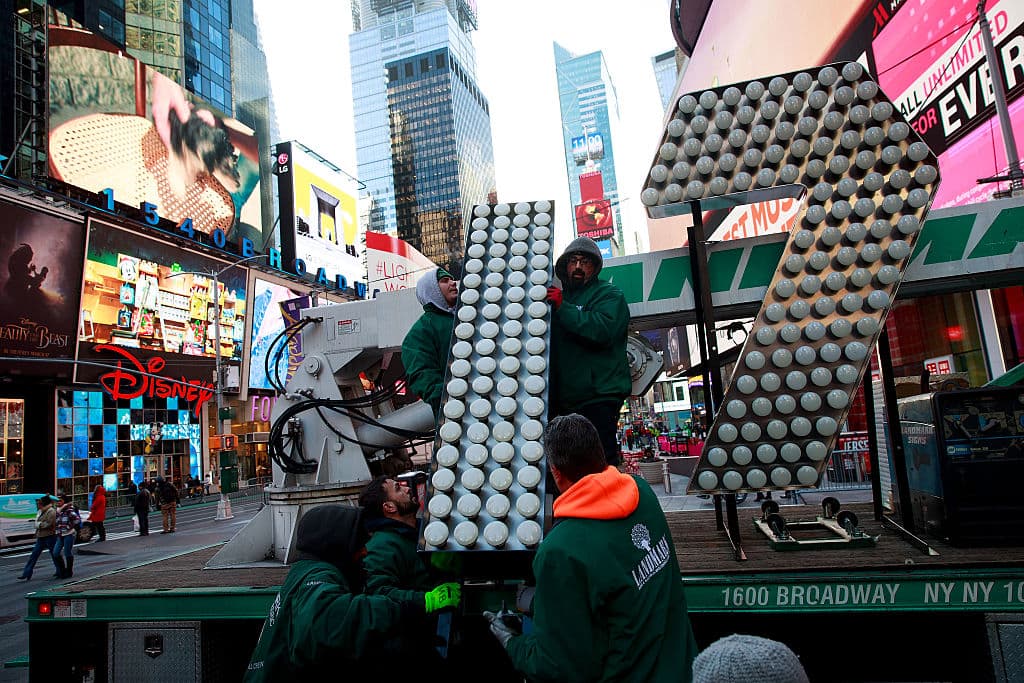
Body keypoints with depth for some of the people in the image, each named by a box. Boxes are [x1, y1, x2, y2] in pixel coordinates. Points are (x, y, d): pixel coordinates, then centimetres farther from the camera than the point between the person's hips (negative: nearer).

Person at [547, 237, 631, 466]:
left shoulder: (609, 294, 3)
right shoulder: (560, 296, 23)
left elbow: (603, 331, -18)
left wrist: (562, 308, -18)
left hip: (598, 396, -7)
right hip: (564, 399, 7)